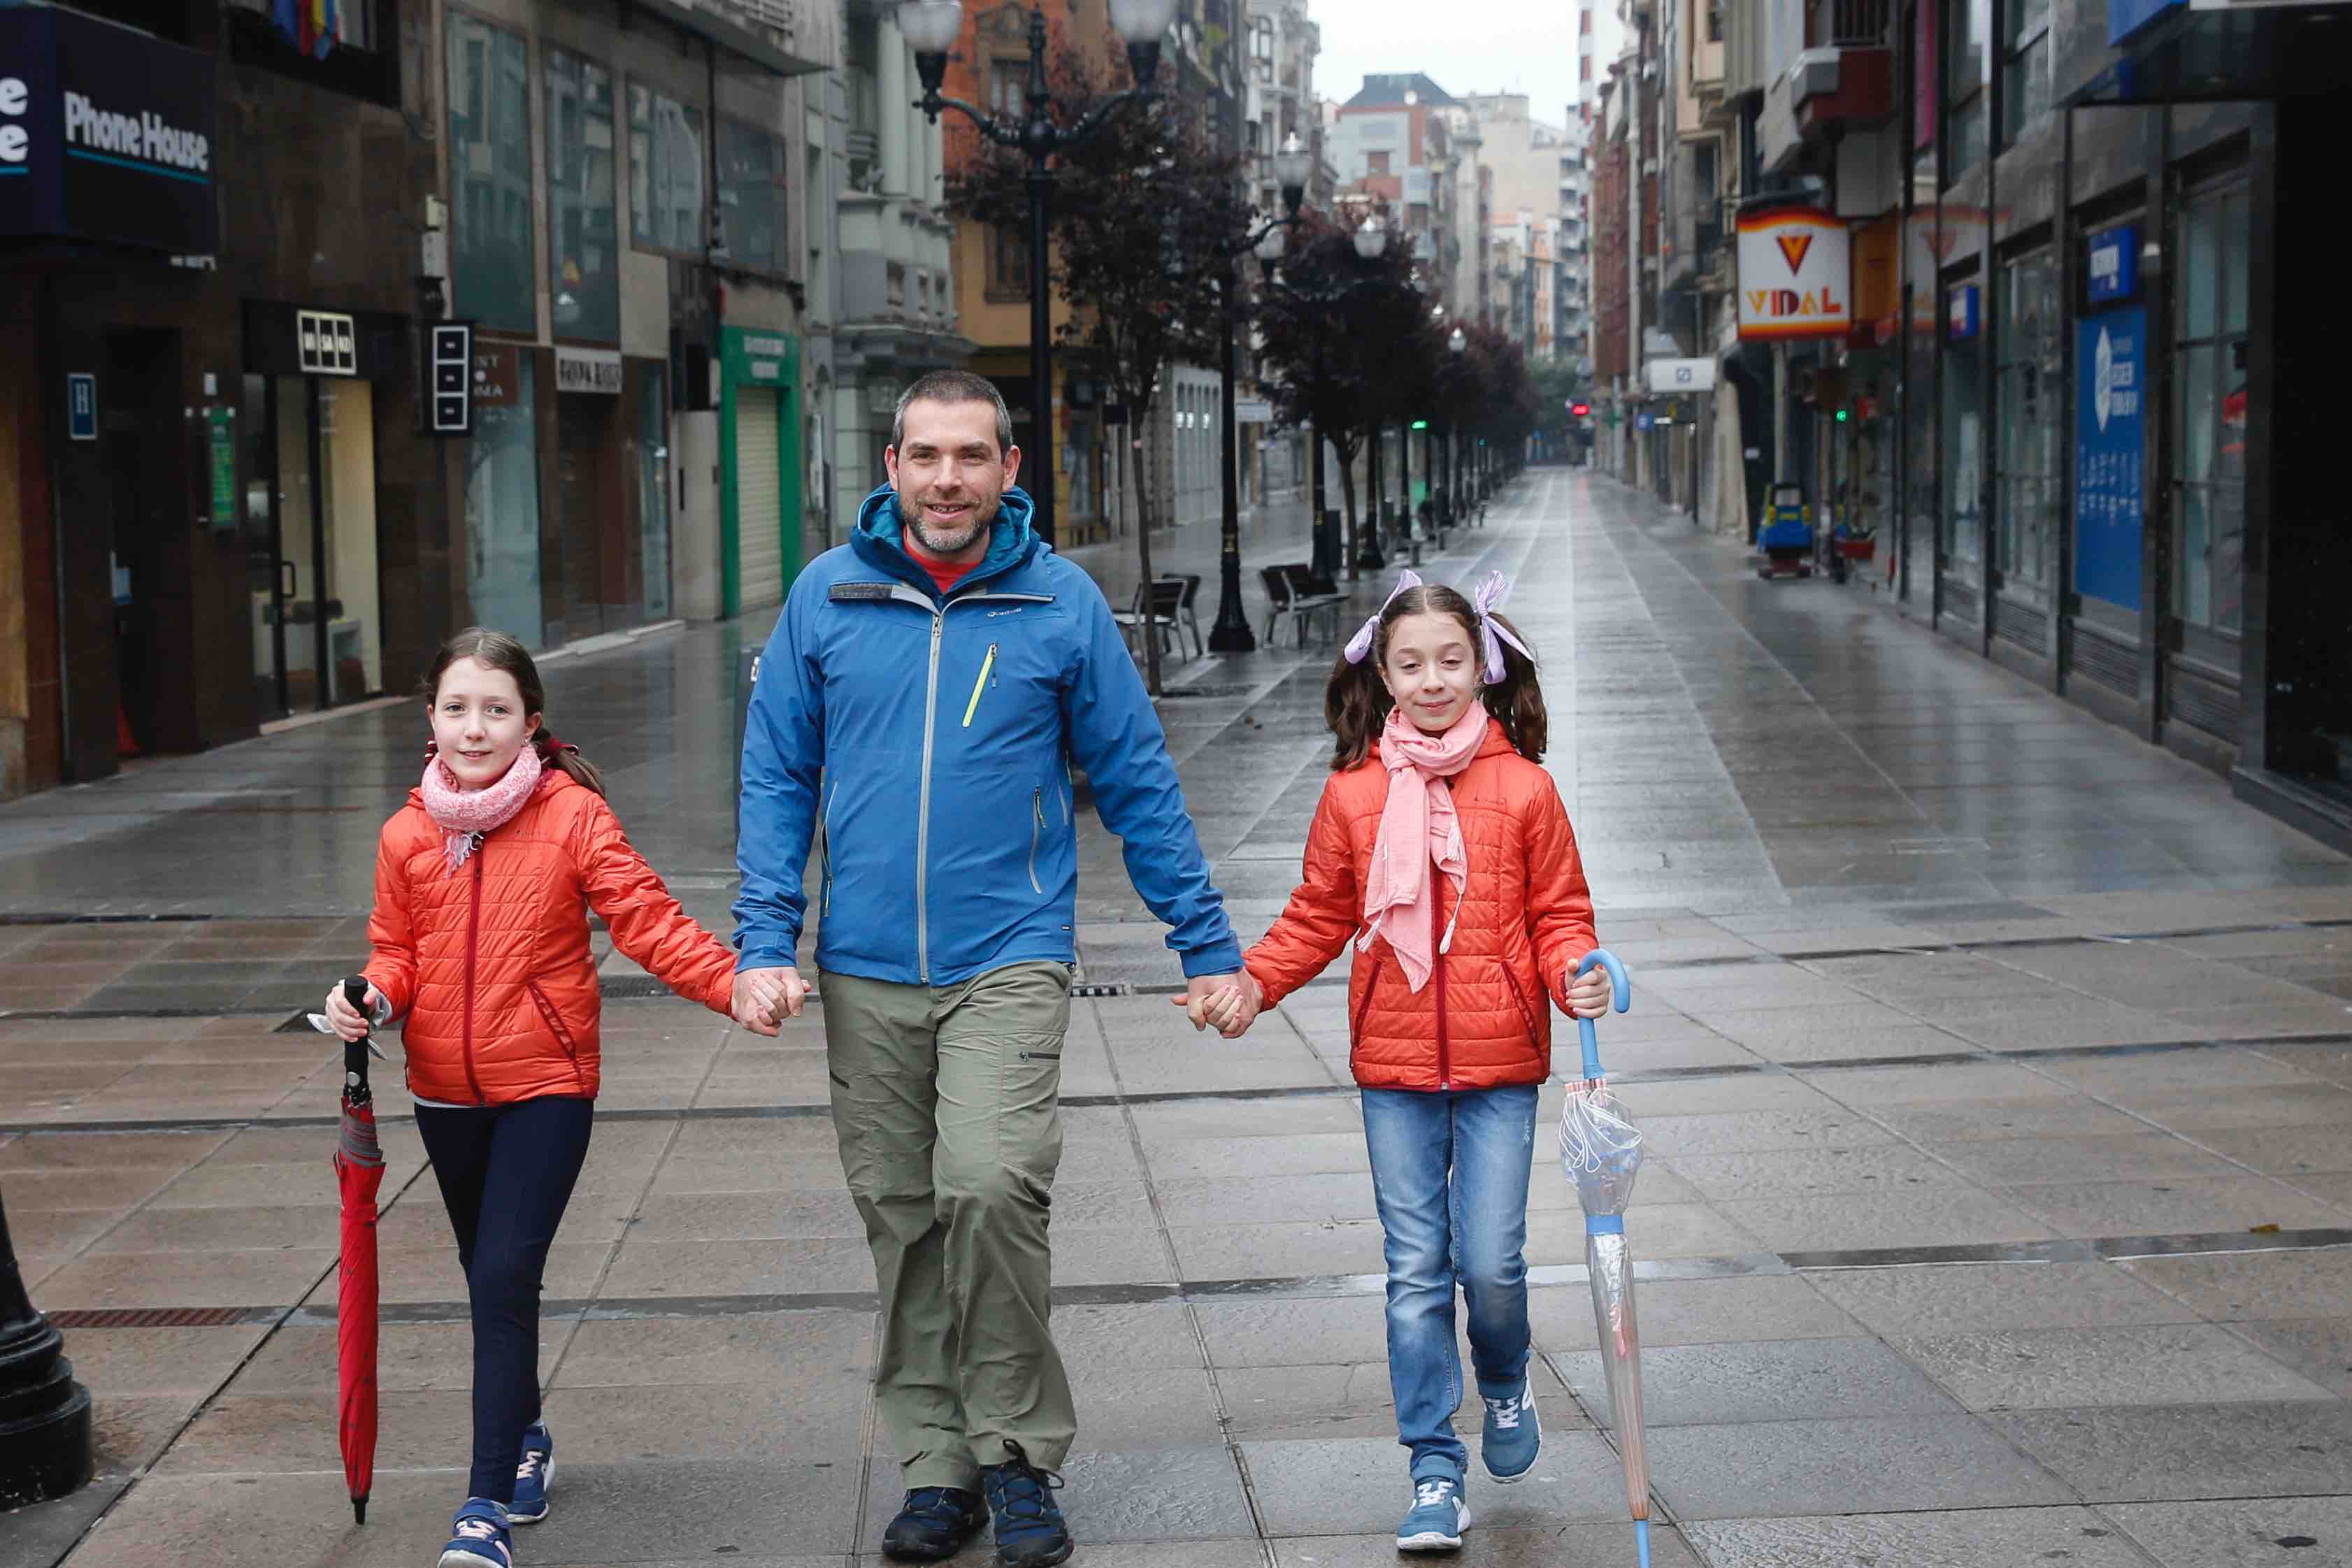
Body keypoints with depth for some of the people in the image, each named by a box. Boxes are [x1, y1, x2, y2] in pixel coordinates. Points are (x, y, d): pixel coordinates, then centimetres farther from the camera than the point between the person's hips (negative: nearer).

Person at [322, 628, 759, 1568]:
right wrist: (371, 999, -12)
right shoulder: (406, 836, 1)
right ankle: (526, 1436, 40)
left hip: (545, 1085, -5)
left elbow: (647, 921, -15)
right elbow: (398, 954, 11)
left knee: (505, 1279, -14)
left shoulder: (573, 815, -10)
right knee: (486, 1277, 18)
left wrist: (738, 983, -28)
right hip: (448, 1092, 5)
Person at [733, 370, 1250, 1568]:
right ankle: (937, 1468, 21)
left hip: (1010, 958, -3)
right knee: (900, 1220, 8)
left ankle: (1018, 1452, -2)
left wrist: (1207, 945, 6)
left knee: (990, 1186, -20)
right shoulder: (828, 596, 4)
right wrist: (764, 942, -2)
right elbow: (777, 780, 8)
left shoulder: (1061, 602, 0)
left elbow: (1135, 783, 6)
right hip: (865, 972, 3)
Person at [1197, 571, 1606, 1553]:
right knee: (1416, 1271, 3)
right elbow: (1320, 917, 11)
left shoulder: (1523, 788, -2)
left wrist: (1575, 975, -14)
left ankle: (1506, 1386, 29)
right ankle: (1436, 1475, 11)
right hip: (1396, 1069, 1)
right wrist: (1252, 984, -1)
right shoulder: (1353, 792, 1)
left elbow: (1557, 913, 5)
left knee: (1490, 1261, -5)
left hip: (1499, 1065, -1)